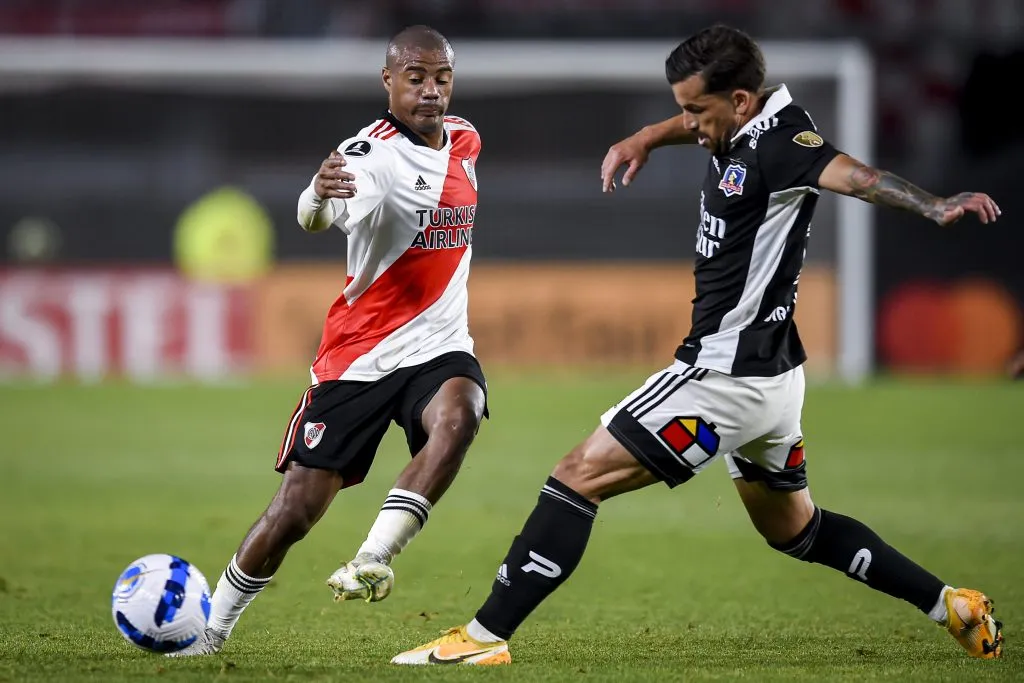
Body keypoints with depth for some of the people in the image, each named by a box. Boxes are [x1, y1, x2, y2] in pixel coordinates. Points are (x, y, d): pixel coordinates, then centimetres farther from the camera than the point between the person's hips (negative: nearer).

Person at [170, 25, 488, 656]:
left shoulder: (464, 140, 5)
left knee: (458, 416, -33)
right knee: (295, 510, -3)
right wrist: (318, 196, -63)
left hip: (440, 349, 4)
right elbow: (316, 217, -41)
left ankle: (374, 557, -29)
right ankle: (211, 630, 18)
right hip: (360, 356, -4)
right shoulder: (372, 155, -18)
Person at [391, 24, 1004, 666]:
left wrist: (935, 206, -59)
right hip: (771, 373, 11)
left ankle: (485, 636, -8)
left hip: (728, 373, -11)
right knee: (793, 528, 26)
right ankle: (953, 605, 28)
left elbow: (851, 173, -41)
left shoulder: (778, 143, -22)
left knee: (580, 476, -9)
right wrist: (646, 138, 13)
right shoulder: (744, 128, 7)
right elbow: (698, 127, 32)